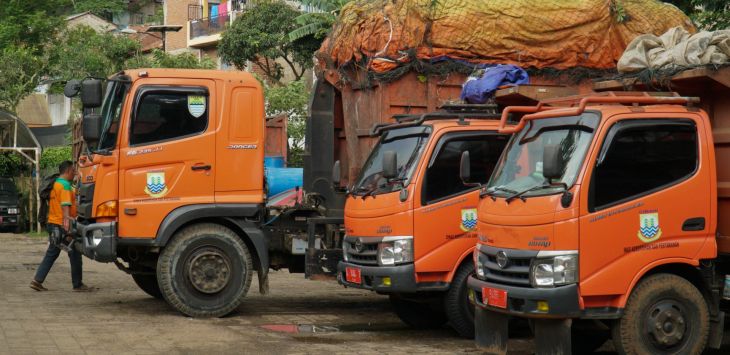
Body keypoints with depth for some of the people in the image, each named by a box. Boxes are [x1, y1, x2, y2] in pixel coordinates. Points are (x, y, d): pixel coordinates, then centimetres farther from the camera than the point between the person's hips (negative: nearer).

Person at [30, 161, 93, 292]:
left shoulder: (54, 184, 15)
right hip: (62, 226, -9)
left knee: (51, 254, 13)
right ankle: (78, 285, 7)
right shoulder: (65, 185, -13)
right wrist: (67, 219, -30)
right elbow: (65, 206, -23)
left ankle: (37, 280, 5)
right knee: (75, 254, 1)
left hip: (52, 223, 9)